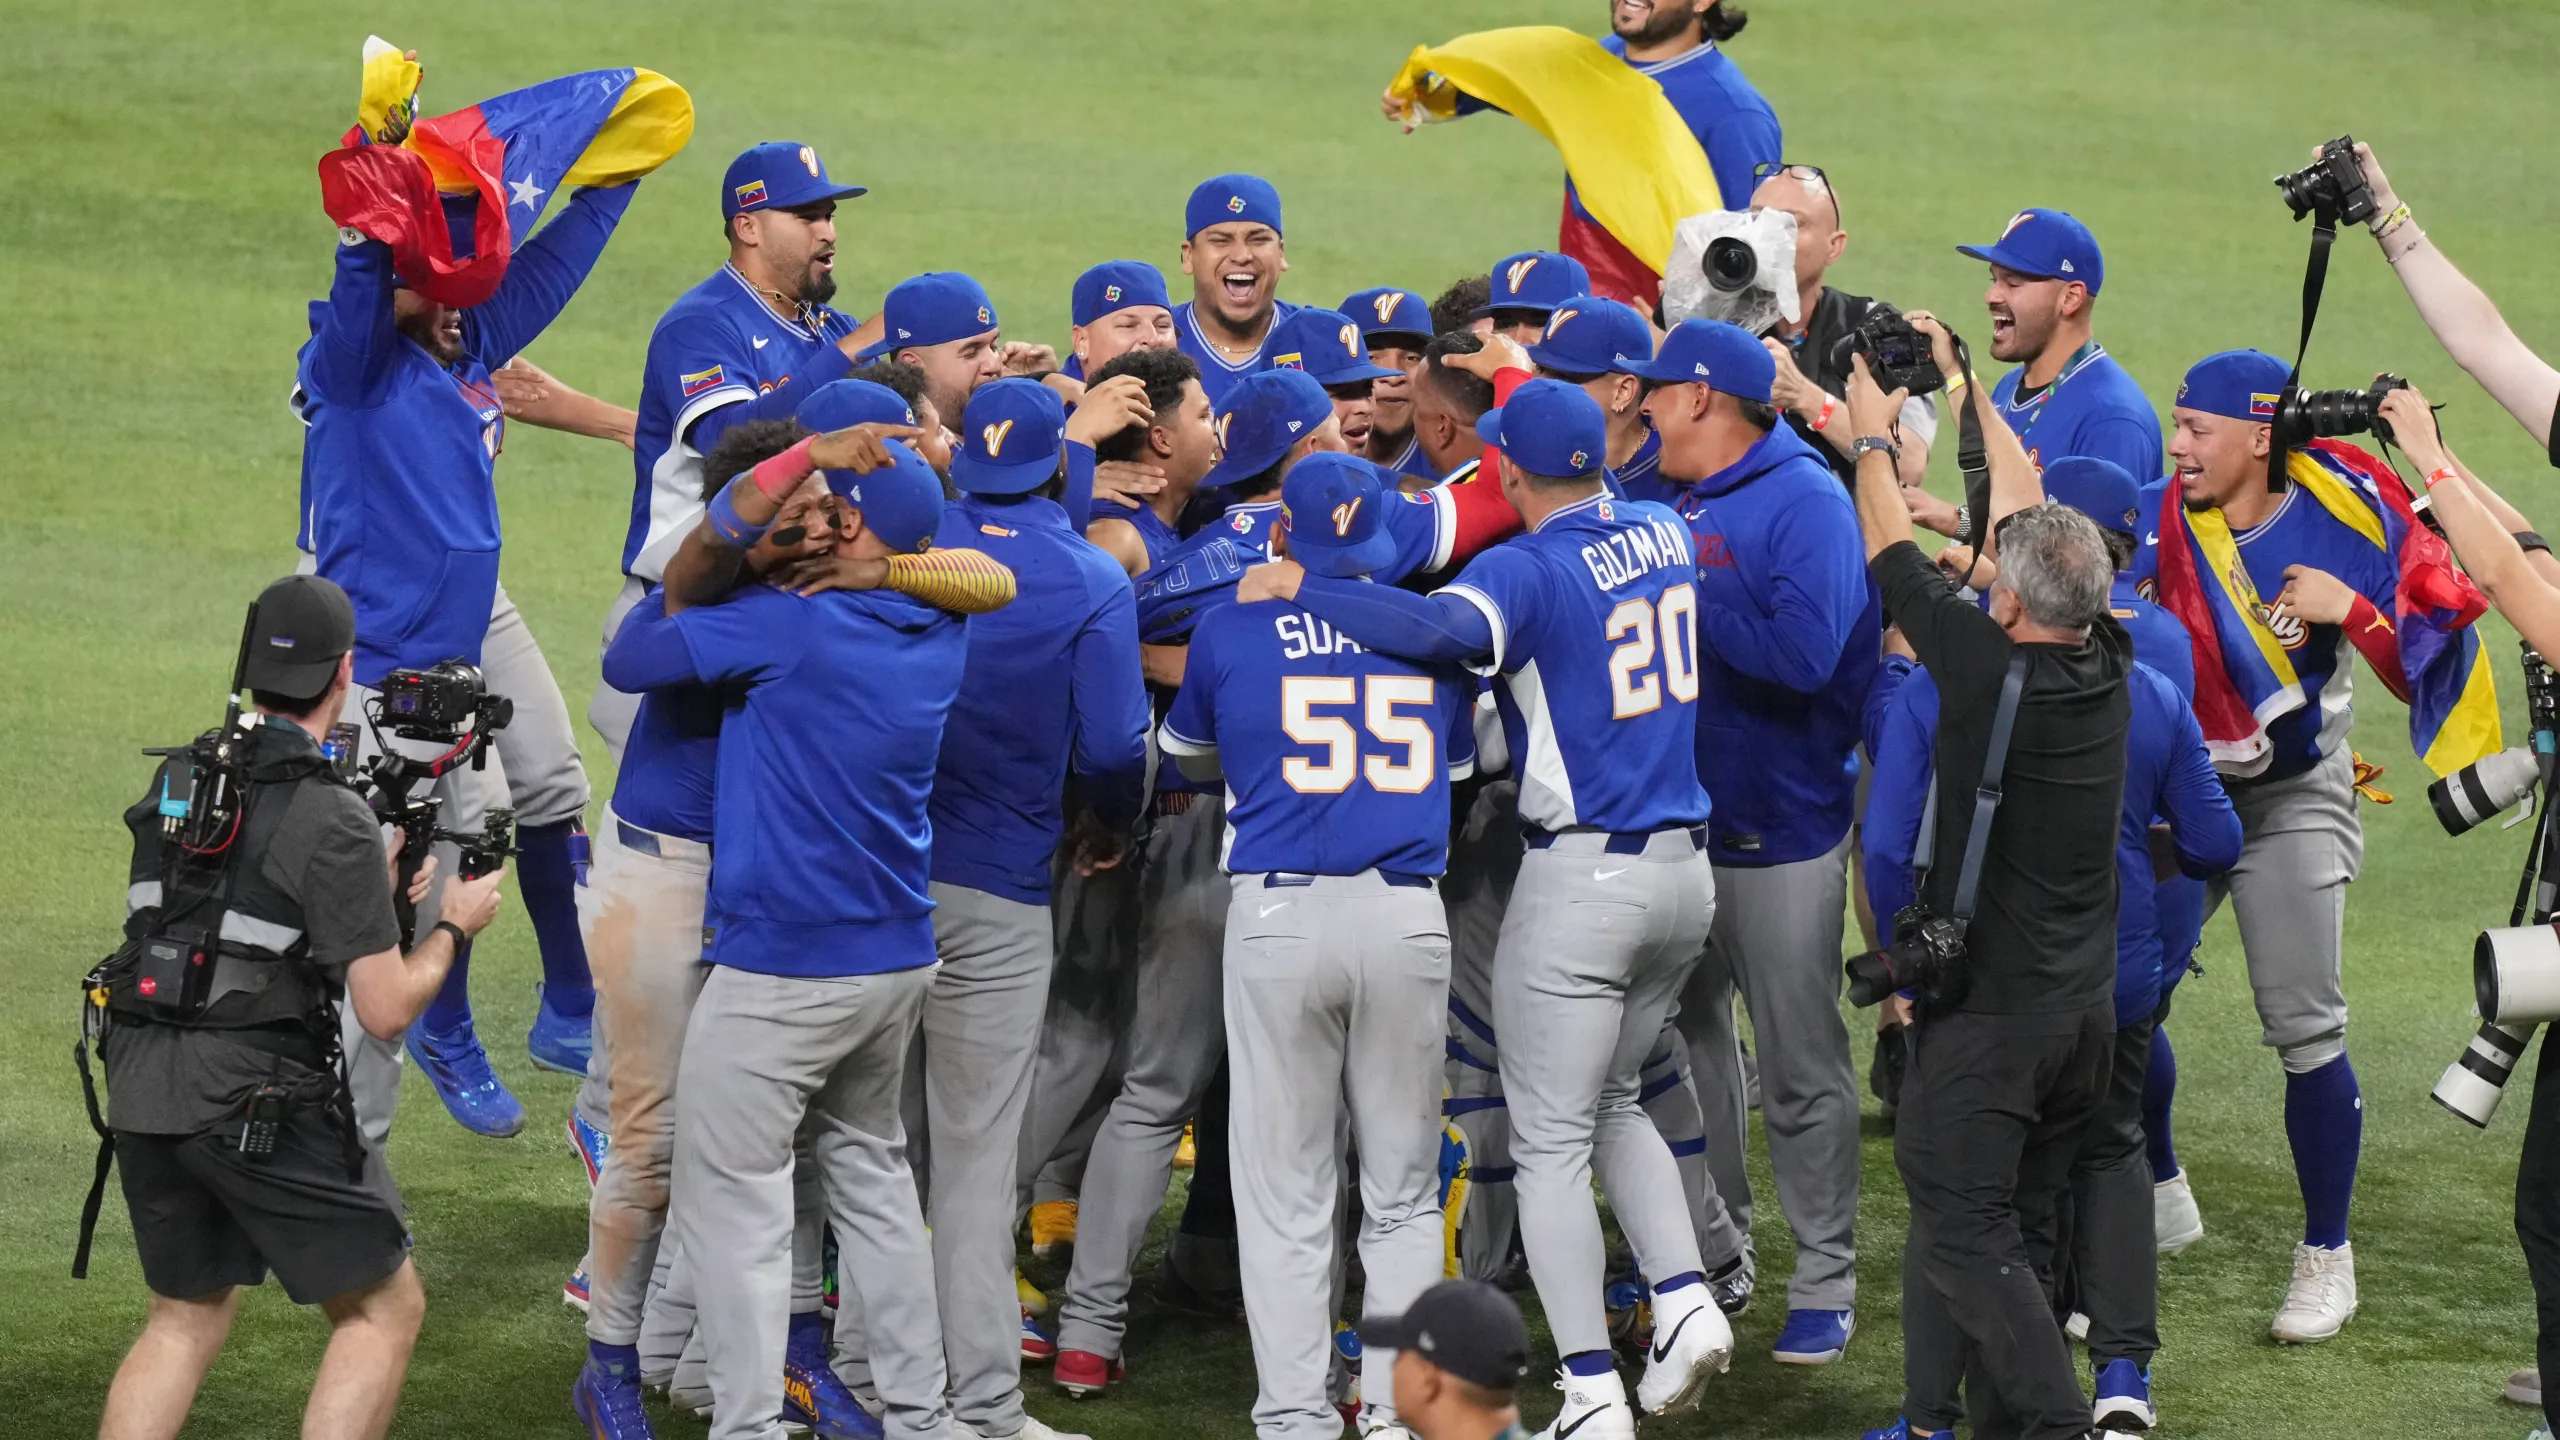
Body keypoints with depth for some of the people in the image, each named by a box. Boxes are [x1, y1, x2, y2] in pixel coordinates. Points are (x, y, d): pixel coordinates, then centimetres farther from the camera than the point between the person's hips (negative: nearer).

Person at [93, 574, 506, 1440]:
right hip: (258, 1103, -7)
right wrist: (454, 925, 4)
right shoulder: (333, 823, -14)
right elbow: (385, 1011, -13)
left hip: (144, 1094, 7)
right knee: (385, 1310, 7)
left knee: (186, 1318, 20)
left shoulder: (177, 782, 7)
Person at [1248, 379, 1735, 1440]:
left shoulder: (1527, 569, -15)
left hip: (1583, 871, -7)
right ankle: (1685, 1301, 6)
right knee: (1612, 1103, 24)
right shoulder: (1665, 536, 7)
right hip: (1686, 872, 7)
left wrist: (1304, 586, -27)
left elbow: (1445, 629, -36)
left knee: (1551, 1142, 0)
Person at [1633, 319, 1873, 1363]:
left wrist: (1694, 597, -23)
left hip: (1780, 834, -8)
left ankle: (1825, 1283, 8)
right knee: (1685, 1043, 16)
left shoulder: (1805, 501, -14)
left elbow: (1805, 652, -27)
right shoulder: (1668, 500, 9)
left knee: (1800, 1066, -1)